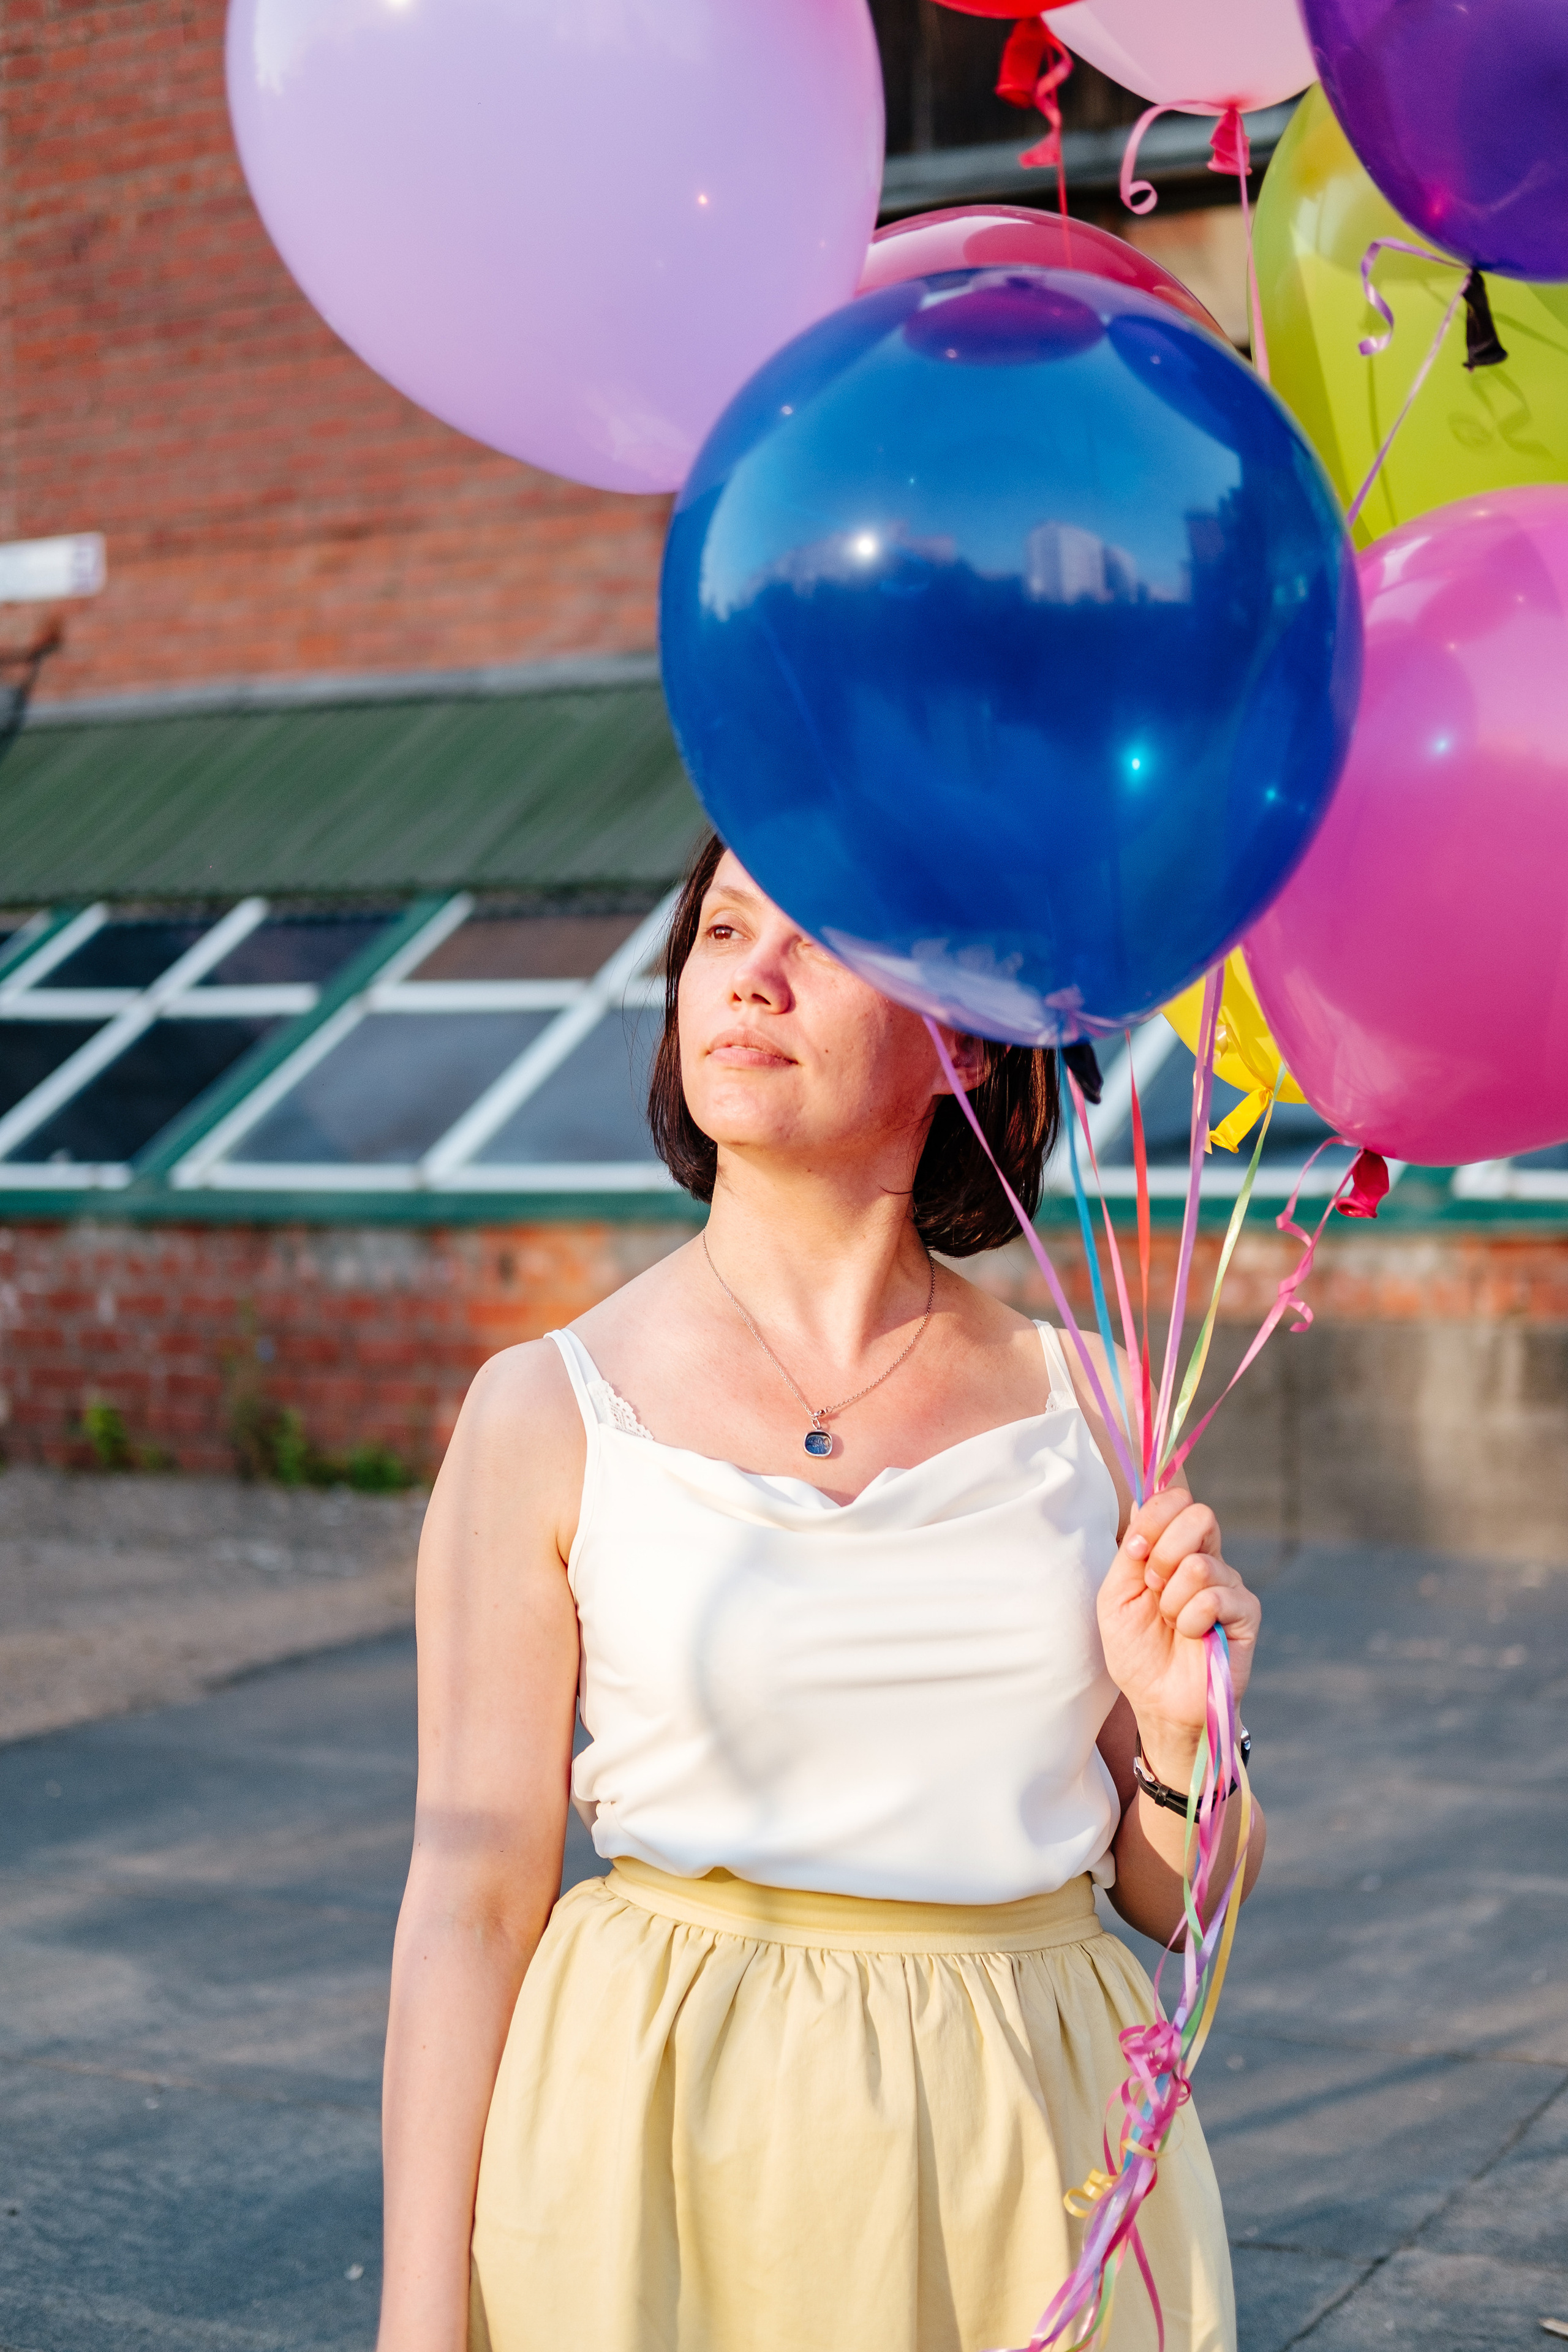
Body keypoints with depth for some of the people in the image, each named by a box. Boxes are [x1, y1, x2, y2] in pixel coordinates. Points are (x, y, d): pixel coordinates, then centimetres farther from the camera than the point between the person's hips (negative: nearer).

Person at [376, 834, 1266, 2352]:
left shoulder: (1081, 1402, -1)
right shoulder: (549, 1414, -7)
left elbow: (1178, 1899, 7)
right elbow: (471, 1899, -5)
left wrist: (1182, 1735, -14)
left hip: (1032, 2168, 2)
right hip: (670, 2164, -2)